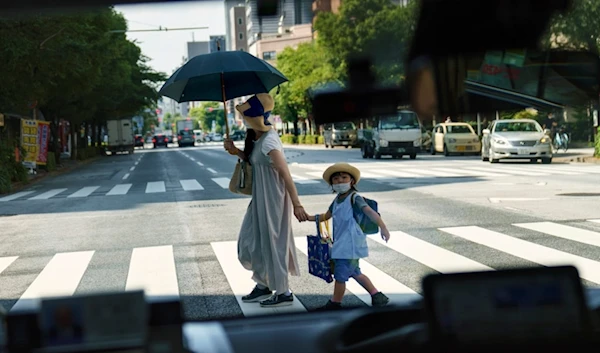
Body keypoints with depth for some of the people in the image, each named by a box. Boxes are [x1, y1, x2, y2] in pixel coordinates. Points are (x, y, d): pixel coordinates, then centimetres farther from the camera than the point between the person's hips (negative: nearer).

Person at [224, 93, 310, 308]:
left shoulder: (268, 141, -23)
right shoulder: (255, 138, 5)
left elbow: (286, 174, -24)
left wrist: (297, 205, -25)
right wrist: (236, 152, 3)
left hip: (272, 200, -9)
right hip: (260, 199, 9)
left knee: (272, 243, 3)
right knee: (250, 243, 16)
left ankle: (283, 293, 17)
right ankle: (263, 285, 31)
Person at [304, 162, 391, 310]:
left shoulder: (354, 198, -14)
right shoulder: (337, 199, 11)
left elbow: (369, 212, -27)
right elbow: (327, 216, 25)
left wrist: (383, 227, -39)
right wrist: (309, 218, 16)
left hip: (350, 243, -9)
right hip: (341, 243, 9)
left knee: (340, 274, -2)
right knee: (354, 273, 18)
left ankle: (335, 303, 13)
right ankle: (377, 295, 27)